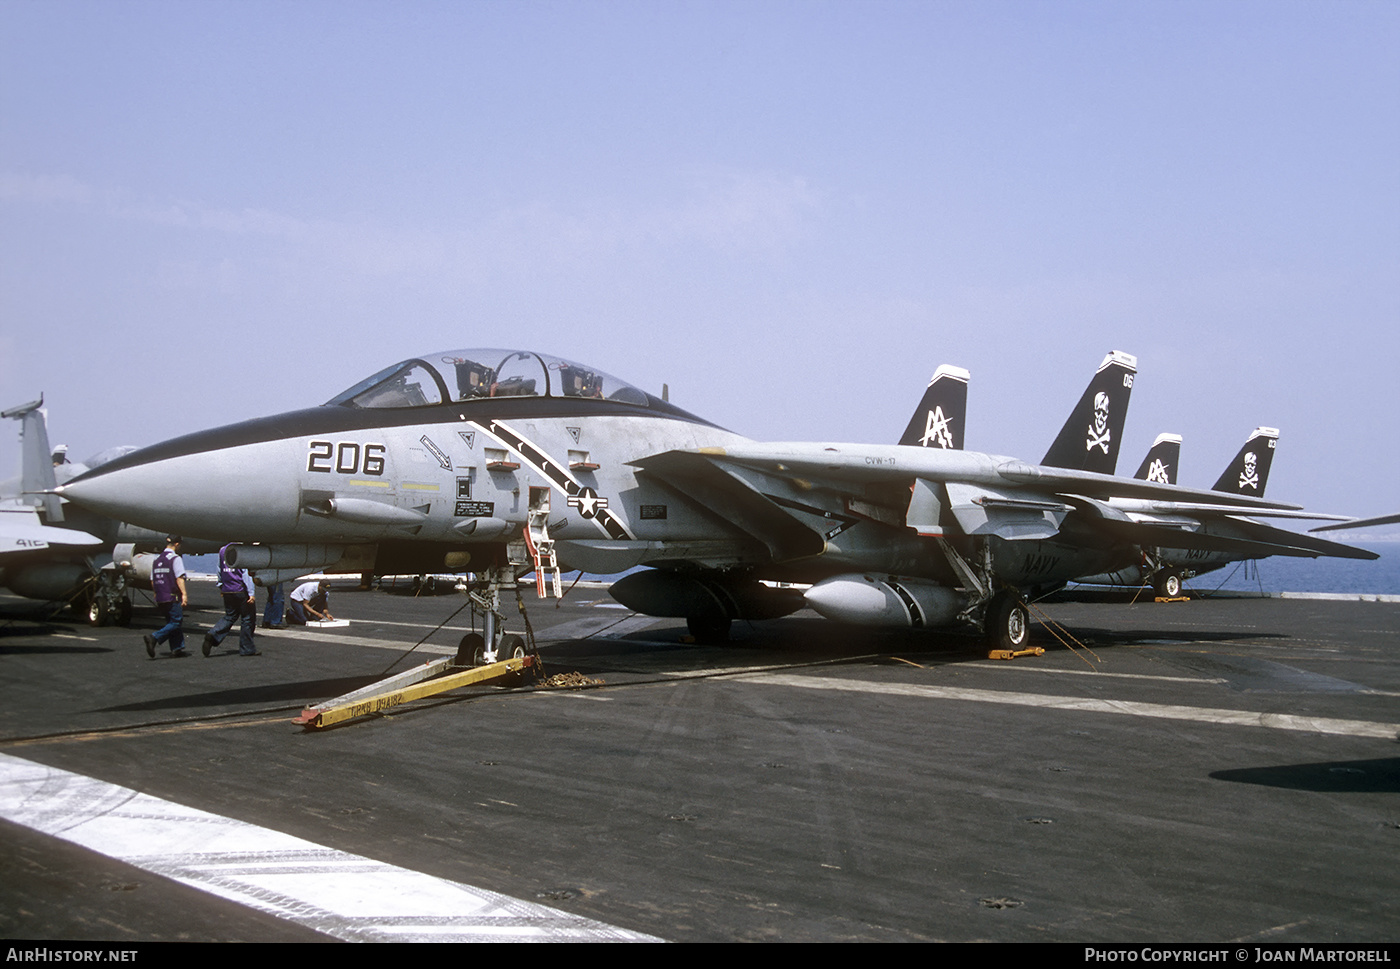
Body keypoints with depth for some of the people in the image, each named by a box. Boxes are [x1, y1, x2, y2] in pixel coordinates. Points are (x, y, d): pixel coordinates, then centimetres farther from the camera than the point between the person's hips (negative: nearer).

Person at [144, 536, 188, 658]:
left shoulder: (157, 559, 14)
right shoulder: (176, 558, -8)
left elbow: (152, 581, 17)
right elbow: (179, 578, -17)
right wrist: (184, 594, -19)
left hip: (160, 598, 8)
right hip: (173, 597, -8)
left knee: (171, 622, 14)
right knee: (176, 622, -6)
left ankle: (177, 649, 12)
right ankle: (154, 638, -23)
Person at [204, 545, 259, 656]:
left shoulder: (222, 550, 9)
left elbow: (220, 570, 17)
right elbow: (246, 573, -15)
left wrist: (221, 588, 27)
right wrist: (251, 593, -15)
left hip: (227, 591, 6)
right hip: (241, 590, -6)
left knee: (229, 616, 16)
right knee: (247, 618, 5)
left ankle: (212, 635, -7)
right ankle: (247, 649, 10)